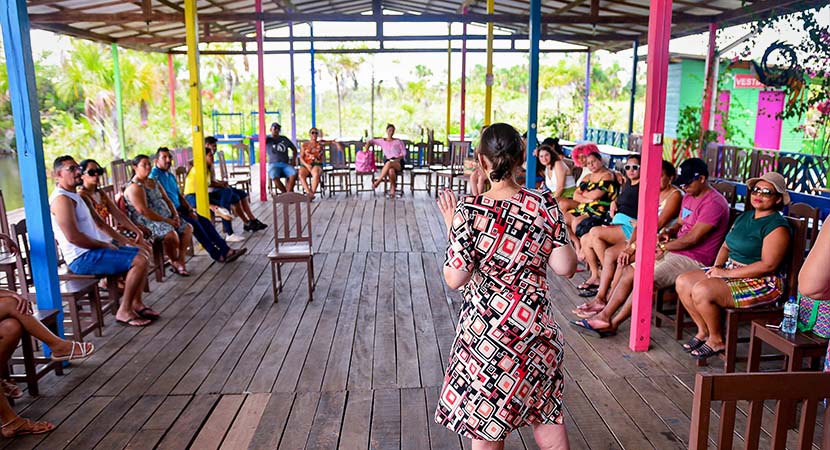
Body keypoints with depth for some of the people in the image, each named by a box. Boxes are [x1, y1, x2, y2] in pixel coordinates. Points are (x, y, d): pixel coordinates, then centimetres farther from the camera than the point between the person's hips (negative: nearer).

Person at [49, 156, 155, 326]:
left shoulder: (74, 196, 19)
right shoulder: (61, 199, -15)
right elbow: (73, 236, -23)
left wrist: (106, 243, 9)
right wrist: (103, 245, -15)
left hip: (94, 249, 11)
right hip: (83, 258, -11)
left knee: (143, 255, 12)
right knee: (139, 261, -21)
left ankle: (136, 303, 11)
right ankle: (124, 312, -13)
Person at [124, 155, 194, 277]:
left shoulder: (154, 182, 16)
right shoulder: (134, 187, -13)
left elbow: (167, 200, 17)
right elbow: (144, 211, -22)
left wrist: (175, 215, -1)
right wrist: (166, 221, -20)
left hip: (166, 218, 10)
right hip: (147, 222, -10)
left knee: (187, 228, 0)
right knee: (171, 234, -31)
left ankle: (181, 260, -3)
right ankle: (175, 262, -6)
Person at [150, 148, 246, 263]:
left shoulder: (171, 176, 19)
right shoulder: (154, 174, -8)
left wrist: (190, 210, 4)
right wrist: (174, 212, -19)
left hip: (179, 209, 9)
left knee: (205, 221, -6)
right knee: (194, 223, -25)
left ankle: (226, 250, -10)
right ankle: (216, 254, -20)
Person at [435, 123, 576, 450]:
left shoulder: (469, 211, -17)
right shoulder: (544, 204, -8)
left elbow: (454, 279, -14)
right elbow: (566, 267, -5)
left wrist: (452, 227, -2)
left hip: (486, 325, -3)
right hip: (536, 322, 3)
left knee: (486, 420, 16)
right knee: (545, 409, 24)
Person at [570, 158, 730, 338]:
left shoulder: (713, 203, -16)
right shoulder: (689, 196, 15)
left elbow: (693, 238, -19)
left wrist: (664, 247, -9)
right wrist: (667, 232, 1)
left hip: (693, 260, -10)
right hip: (674, 252, 10)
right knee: (629, 271, -4)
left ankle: (613, 323, -12)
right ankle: (604, 315, -7)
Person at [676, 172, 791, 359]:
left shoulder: (777, 226, -14)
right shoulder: (744, 217, 14)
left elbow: (768, 265, -22)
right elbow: (726, 246, 19)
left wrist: (727, 273, -21)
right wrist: (717, 266, -3)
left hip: (762, 283, -9)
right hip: (730, 270, 9)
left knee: (702, 291, -28)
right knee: (683, 282, -6)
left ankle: (717, 340, -5)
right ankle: (703, 330, 9)